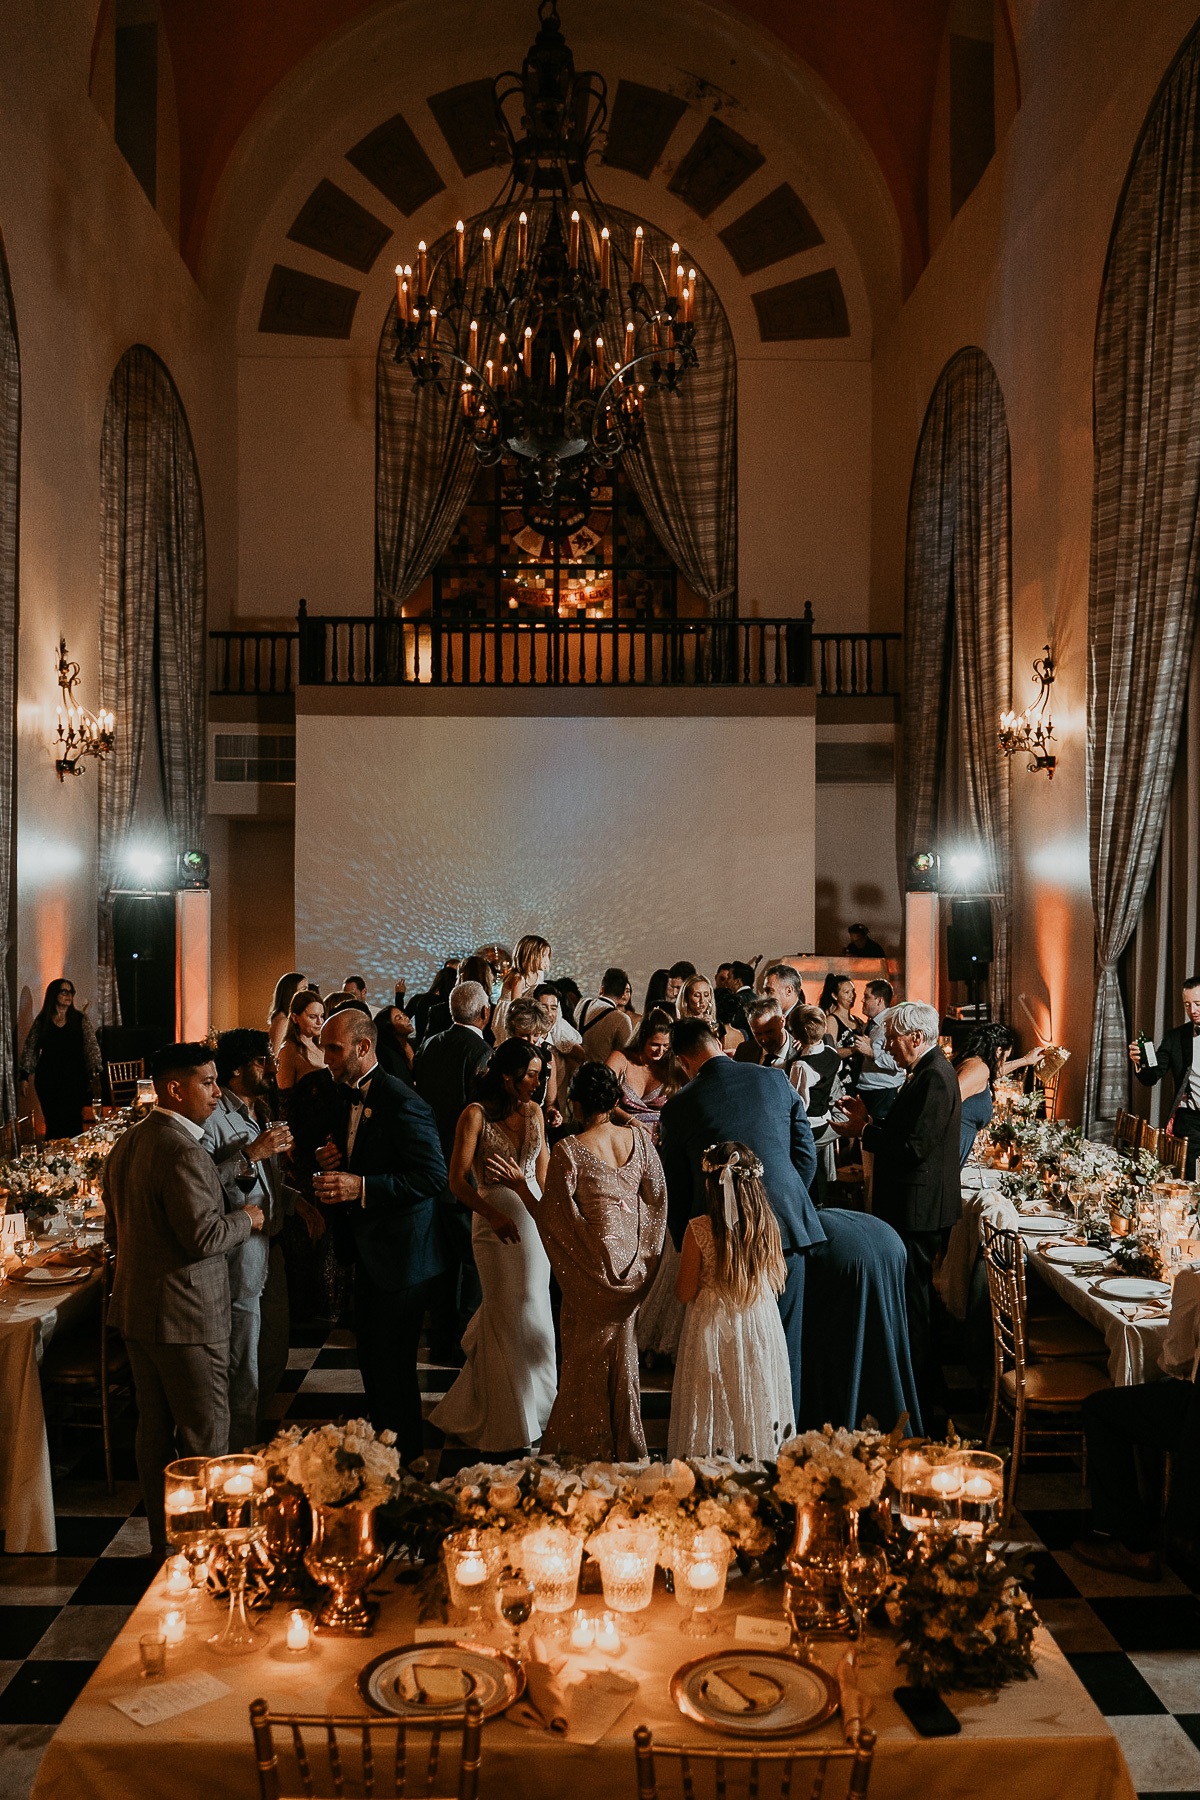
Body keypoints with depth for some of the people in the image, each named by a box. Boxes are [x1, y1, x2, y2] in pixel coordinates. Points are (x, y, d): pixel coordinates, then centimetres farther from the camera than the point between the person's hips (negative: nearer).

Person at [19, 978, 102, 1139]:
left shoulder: (80, 1018, 3)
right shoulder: (41, 1021, 6)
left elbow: (91, 1045, -2)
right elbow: (29, 1049, 8)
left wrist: (95, 1072, -12)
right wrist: (25, 1075, 0)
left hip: (74, 1079, -1)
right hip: (48, 1080, 1)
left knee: (73, 1123, -6)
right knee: (52, 1122, 2)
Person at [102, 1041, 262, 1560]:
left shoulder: (125, 1144, 10)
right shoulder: (183, 1152, -22)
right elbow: (202, 1236, -25)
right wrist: (245, 1220, -8)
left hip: (134, 1307, 10)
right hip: (185, 1314, -10)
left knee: (154, 1430, 17)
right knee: (205, 1438, 1)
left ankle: (164, 1542, 27)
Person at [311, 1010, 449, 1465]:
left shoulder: (402, 1104, -21)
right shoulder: (353, 1097, 9)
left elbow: (433, 1177, -24)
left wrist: (361, 1187, -29)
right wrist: (332, 1160, 0)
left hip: (400, 1257, -9)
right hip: (370, 1253, 10)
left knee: (392, 1365, -1)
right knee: (371, 1359, 20)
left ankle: (404, 1461, 15)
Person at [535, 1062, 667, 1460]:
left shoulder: (568, 1151, -18)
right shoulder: (638, 1139, -3)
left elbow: (553, 1217, -16)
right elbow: (657, 1200, 3)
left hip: (591, 1261, -4)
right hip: (631, 1261, 5)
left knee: (587, 1355, 11)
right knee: (621, 1345, 19)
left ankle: (588, 1446, 21)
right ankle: (626, 1445, 28)